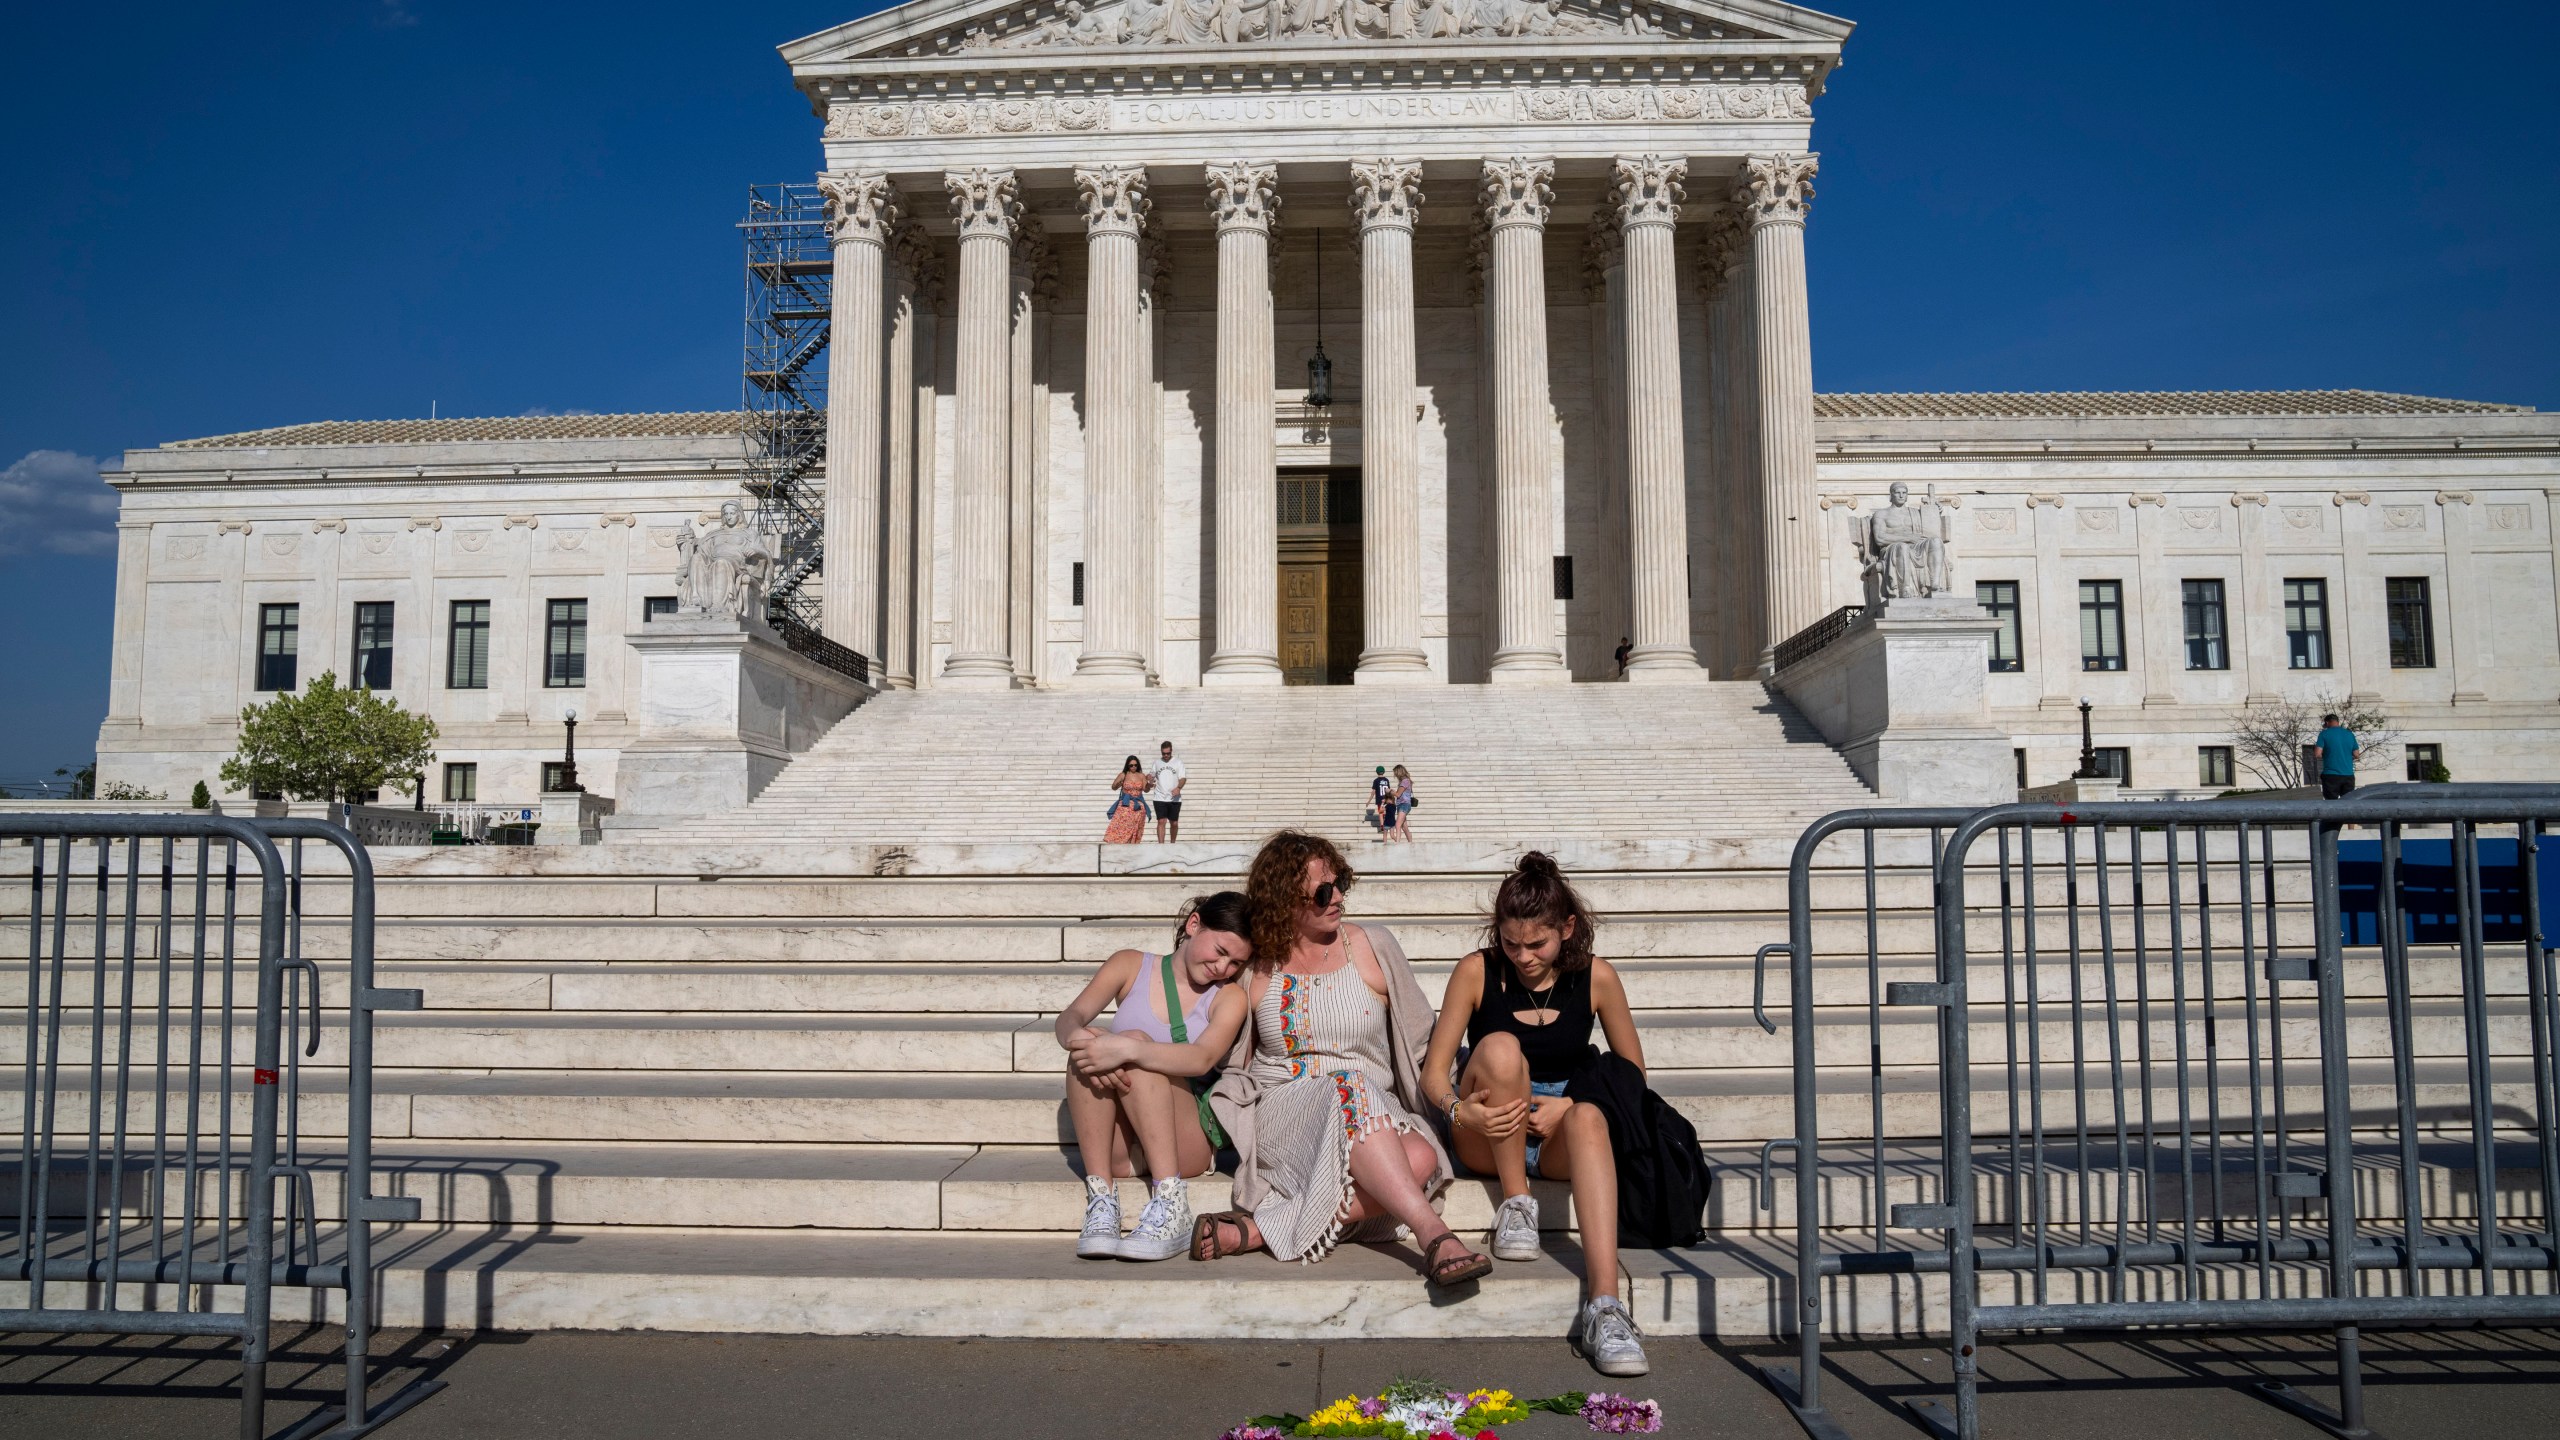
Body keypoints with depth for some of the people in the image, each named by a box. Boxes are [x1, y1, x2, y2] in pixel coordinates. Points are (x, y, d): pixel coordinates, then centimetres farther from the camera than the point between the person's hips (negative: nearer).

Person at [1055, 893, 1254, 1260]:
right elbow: (1070, 1017, -8)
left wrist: (1128, 1049, -33)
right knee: (1089, 1047, -25)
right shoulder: (1131, 966, 10)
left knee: (1137, 1042, -25)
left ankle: (1171, 1206, -35)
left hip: (1185, 1145, -1)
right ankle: (1101, 1202, -32)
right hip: (1115, 1148, 1)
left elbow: (1201, 1059, -16)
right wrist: (1079, 1035, -33)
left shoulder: (1229, 998, 6)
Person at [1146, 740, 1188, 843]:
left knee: (1174, 823, 7)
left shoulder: (1178, 763, 3)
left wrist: (1178, 788, -24)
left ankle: (1172, 844, 25)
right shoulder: (1157, 763, 10)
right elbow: (1151, 774, 21)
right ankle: (1161, 845, -15)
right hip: (1160, 798, 0)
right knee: (1161, 822, -11)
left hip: (1174, 799, 0)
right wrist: (1150, 780, -4)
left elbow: (1183, 778, -4)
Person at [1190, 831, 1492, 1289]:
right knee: (1350, 1092, -36)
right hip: (1281, 1113, -2)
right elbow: (1234, 1065, 15)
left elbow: (1421, 1040, 13)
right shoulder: (1257, 964, 6)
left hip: (1377, 1116, 2)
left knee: (1421, 1160, -33)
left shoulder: (1373, 947, 7)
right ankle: (1433, 1233, -44)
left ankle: (1261, 1229, -35)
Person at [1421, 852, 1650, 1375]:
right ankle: (1516, 1204, -16)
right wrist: (1460, 1111, -27)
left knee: (1590, 1116, -37)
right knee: (1500, 1048, -30)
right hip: (1488, 1136, 0)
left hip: (1561, 1136, 1)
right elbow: (1434, 1072, -4)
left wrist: (1567, 1106, -12)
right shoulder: (1476, 972, -5)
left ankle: (1604, 1307, -50)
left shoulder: (1596, 977, -1)